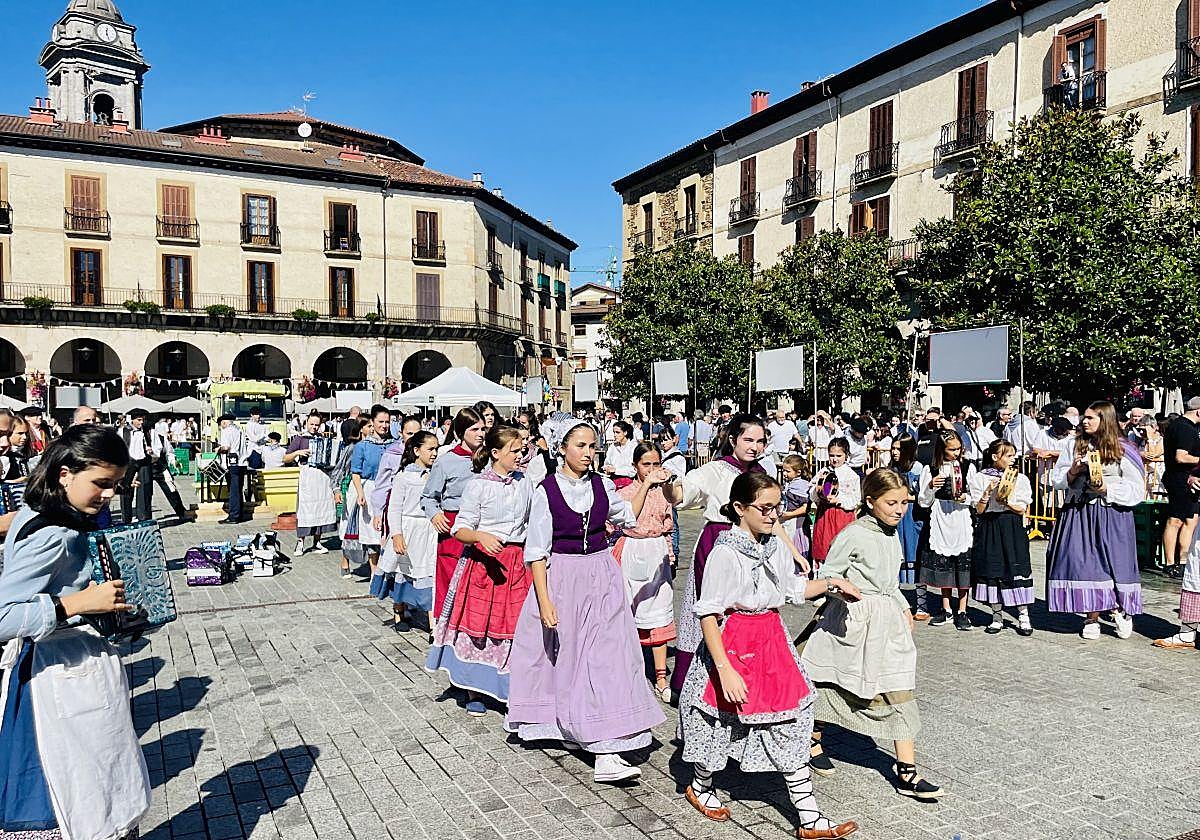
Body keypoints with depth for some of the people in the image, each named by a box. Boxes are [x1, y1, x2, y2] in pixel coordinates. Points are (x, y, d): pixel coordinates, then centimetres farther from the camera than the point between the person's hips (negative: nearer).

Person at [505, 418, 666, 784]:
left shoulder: (602, 486, 2)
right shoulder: (546, 490, -9)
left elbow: (627, 517, 22)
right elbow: (537, 550, -9)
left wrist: (646, 485, 11)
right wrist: (544, 600, -14)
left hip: (601, 577, 3)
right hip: (561, 579, -3)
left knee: (607, 656, -4)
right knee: (560, 656, 9)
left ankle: (607, 755, -2)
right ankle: (556, 722, 39)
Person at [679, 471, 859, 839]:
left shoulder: (776, 544, 2)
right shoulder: (725, 553, -20)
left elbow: (794, 588, 20)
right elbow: (708, 615, -22)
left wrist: (831, 583, 7)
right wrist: (725, 670, -27)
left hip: (772, 640, 6)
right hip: (733, 643, -6)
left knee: (791, 725, 7)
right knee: (723, 723, 12)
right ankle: (700, 787, 41)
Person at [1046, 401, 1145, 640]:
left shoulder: (1123, 451, -1)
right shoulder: (1075, 446, 7)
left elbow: (1137, 491, -2)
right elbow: (1057, 481, 10)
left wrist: (1107, 489, -13)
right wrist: (1072, 472, -8)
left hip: (1111, 516, -2)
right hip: (1078, 514, 2)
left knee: (1115, 564, -3)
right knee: (1085, 564, 0)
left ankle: (1121, 609, 23)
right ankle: (1092, 617, 13)